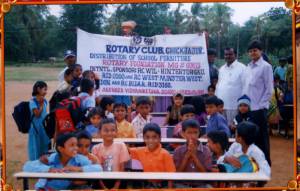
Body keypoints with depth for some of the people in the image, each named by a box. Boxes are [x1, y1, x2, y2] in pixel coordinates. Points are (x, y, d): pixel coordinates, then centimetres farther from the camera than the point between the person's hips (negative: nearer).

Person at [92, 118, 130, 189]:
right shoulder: (96, 148, -1)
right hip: (102, 182, 1)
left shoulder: (121, 146, -3)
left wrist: (116, 187, -12)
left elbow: (122, 168, -3)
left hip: (116, 181, 0)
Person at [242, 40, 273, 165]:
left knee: (261, 136, 2)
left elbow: (269, 89, -10)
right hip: (248, 108, 6)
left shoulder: (266, 67, -8)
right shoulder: (248, 67, 11)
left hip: (259, 108, -6)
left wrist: (260, 105, -12)